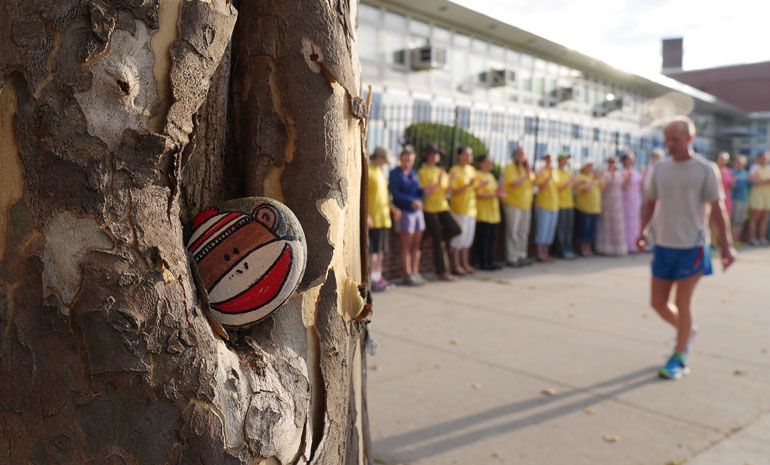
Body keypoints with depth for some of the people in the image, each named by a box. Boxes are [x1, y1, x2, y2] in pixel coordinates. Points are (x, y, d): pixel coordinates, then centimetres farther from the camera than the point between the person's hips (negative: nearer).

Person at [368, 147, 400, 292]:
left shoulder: (380, 171, 18)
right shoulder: (368, 171, -9)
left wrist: (393, 208, 18)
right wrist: (366, 215, -22)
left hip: (383, 216, 9)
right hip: (373, 217, -9)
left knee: (381, 248, 11)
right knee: (374, 248, -8)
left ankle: (379, 277, 17)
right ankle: (373, 280, -4)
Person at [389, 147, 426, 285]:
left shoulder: (413, 173, 15)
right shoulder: (395, 173, -4)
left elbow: (417, 192, 15)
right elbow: (395, 194, -13)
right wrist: (411, 201, -23)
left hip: (417, 210, 6)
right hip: (404, 212, -6)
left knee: (416, 245, 7)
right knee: (406, 246, -4)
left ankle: (415, 273, 13)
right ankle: (407, 275, 0)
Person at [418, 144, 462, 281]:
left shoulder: (440, 171, 15)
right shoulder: (423, 172, -6)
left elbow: (446, 190, 16)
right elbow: (425, 192, -14)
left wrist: (449, 180, 1)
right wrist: (438, 182, -19)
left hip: (442, 206, 6)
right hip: (429, 208, -6)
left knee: (456, 229, -10)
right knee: (438, 242, -2)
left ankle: (436, 237, 17)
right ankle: (442, 271, 7)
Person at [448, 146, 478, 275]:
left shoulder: (472, 169, 13)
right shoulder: (455, 171, -9)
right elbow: (453, 191, -15)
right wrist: (468, 185, -23)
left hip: (471, 207, 7)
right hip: (459, 208, -7)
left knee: (468, 236, 10)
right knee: (458, 236, -5)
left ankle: (465, 264, 19)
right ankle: (456, 265, 2)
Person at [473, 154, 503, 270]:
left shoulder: (491, 175, 18)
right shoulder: (478, 175, -8)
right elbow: (478, 195, -14)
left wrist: (499, 192, 5)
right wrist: (494, 195, -19)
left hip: (493, 212, 8)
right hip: (483, 213, -8)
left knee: (492, 237, 8)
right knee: (483, 238, -5)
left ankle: (490, 262, 13)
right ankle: (483, 263, 0)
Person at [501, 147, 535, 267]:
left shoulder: (527, 168, 15)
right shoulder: (510, 168, -7)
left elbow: (533, 182, 16)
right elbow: (514, 183, -19)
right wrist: (526, 176, -20)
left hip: (526, 205, 7)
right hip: (513, 204, -7)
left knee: (523, 232, 11)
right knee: (513, 232, -5)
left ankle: (521, 256, 19)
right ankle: (511, 258, 0)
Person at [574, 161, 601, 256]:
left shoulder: (594, 175, 12)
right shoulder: (580, 177, -7)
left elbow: (601, 188, 13)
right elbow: (586, 189, -19)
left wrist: (599, 180, -1)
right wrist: (594, 180, -21)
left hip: (595, 208, 6)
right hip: (584, 207, -6)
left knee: (592, 229, 8)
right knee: (584, 228, -2)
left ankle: (589, 248, 17)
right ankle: (582, 248, 8)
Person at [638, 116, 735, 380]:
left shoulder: (705, 169, -5)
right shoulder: (661, 168, 6)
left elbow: (717, 209, -4)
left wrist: (726, 245, -6)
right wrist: (643, 229, 5)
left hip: (692, 246, -4)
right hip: (663, 246, 5)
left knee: (682, 303, -1)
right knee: (657, 302, 8)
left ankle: (678, 360, 13)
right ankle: (686, 332, 37)